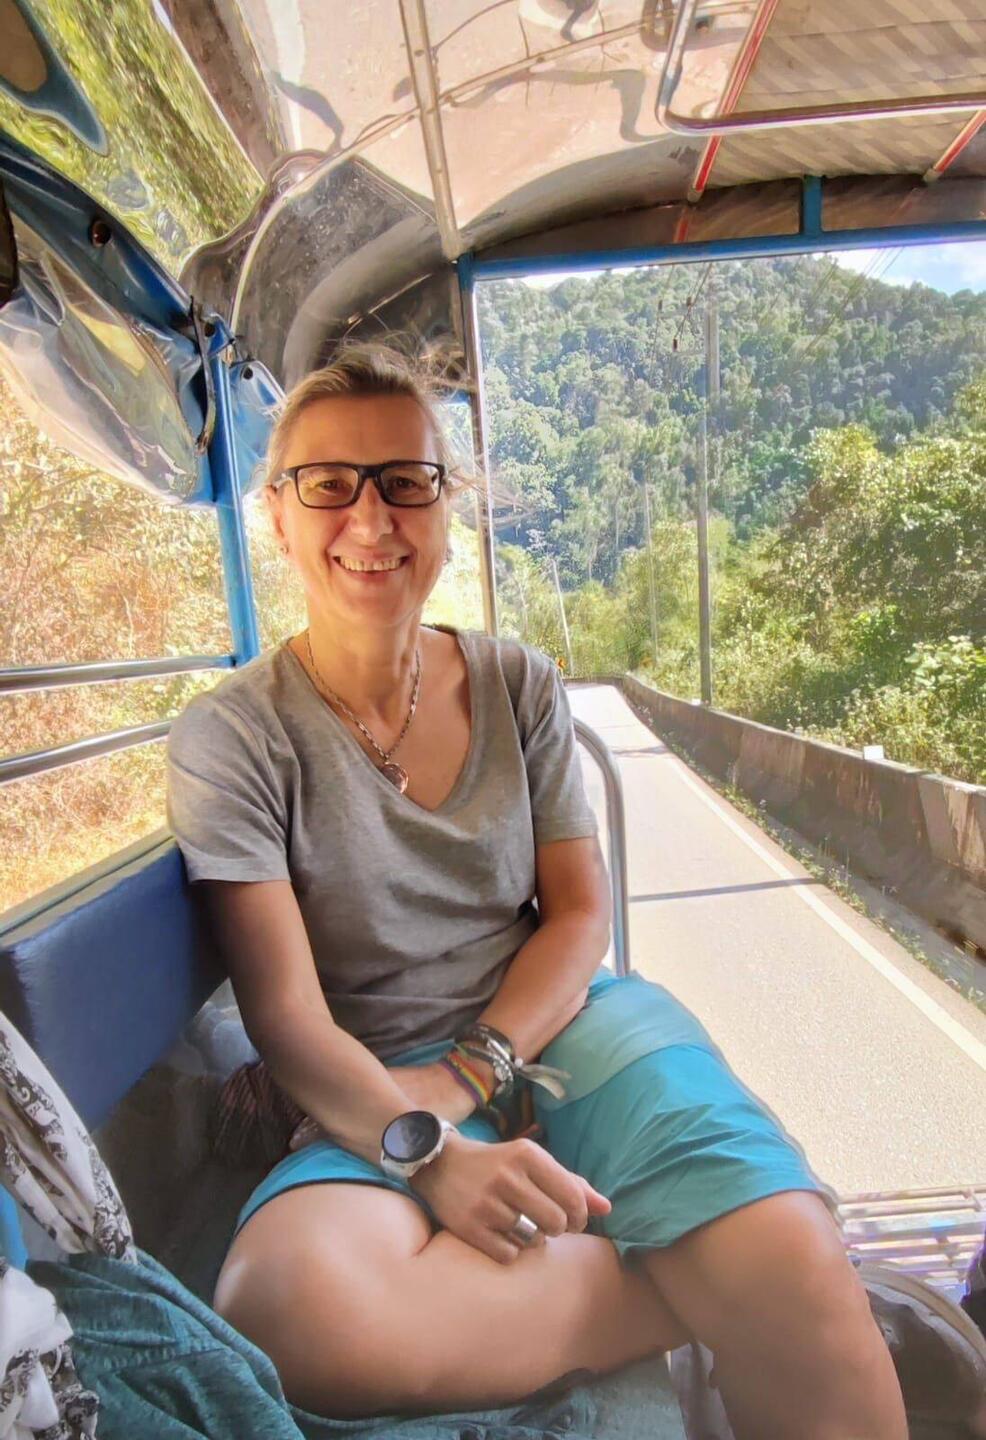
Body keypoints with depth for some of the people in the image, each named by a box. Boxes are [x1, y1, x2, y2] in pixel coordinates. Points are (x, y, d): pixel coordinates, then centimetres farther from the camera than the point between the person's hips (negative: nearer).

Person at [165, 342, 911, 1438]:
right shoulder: (228, 741, -6)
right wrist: (428, 1149, -26)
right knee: (285, 1305, -33)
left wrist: (467, 1075, -12)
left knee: (800, 1275, -27)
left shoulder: (519, 686, 3)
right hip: (380, 1087, 0)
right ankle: (701, 1286, -14)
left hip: (564, 1023, 1)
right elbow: (287, 1016, -10)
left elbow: (580, 914, 3)